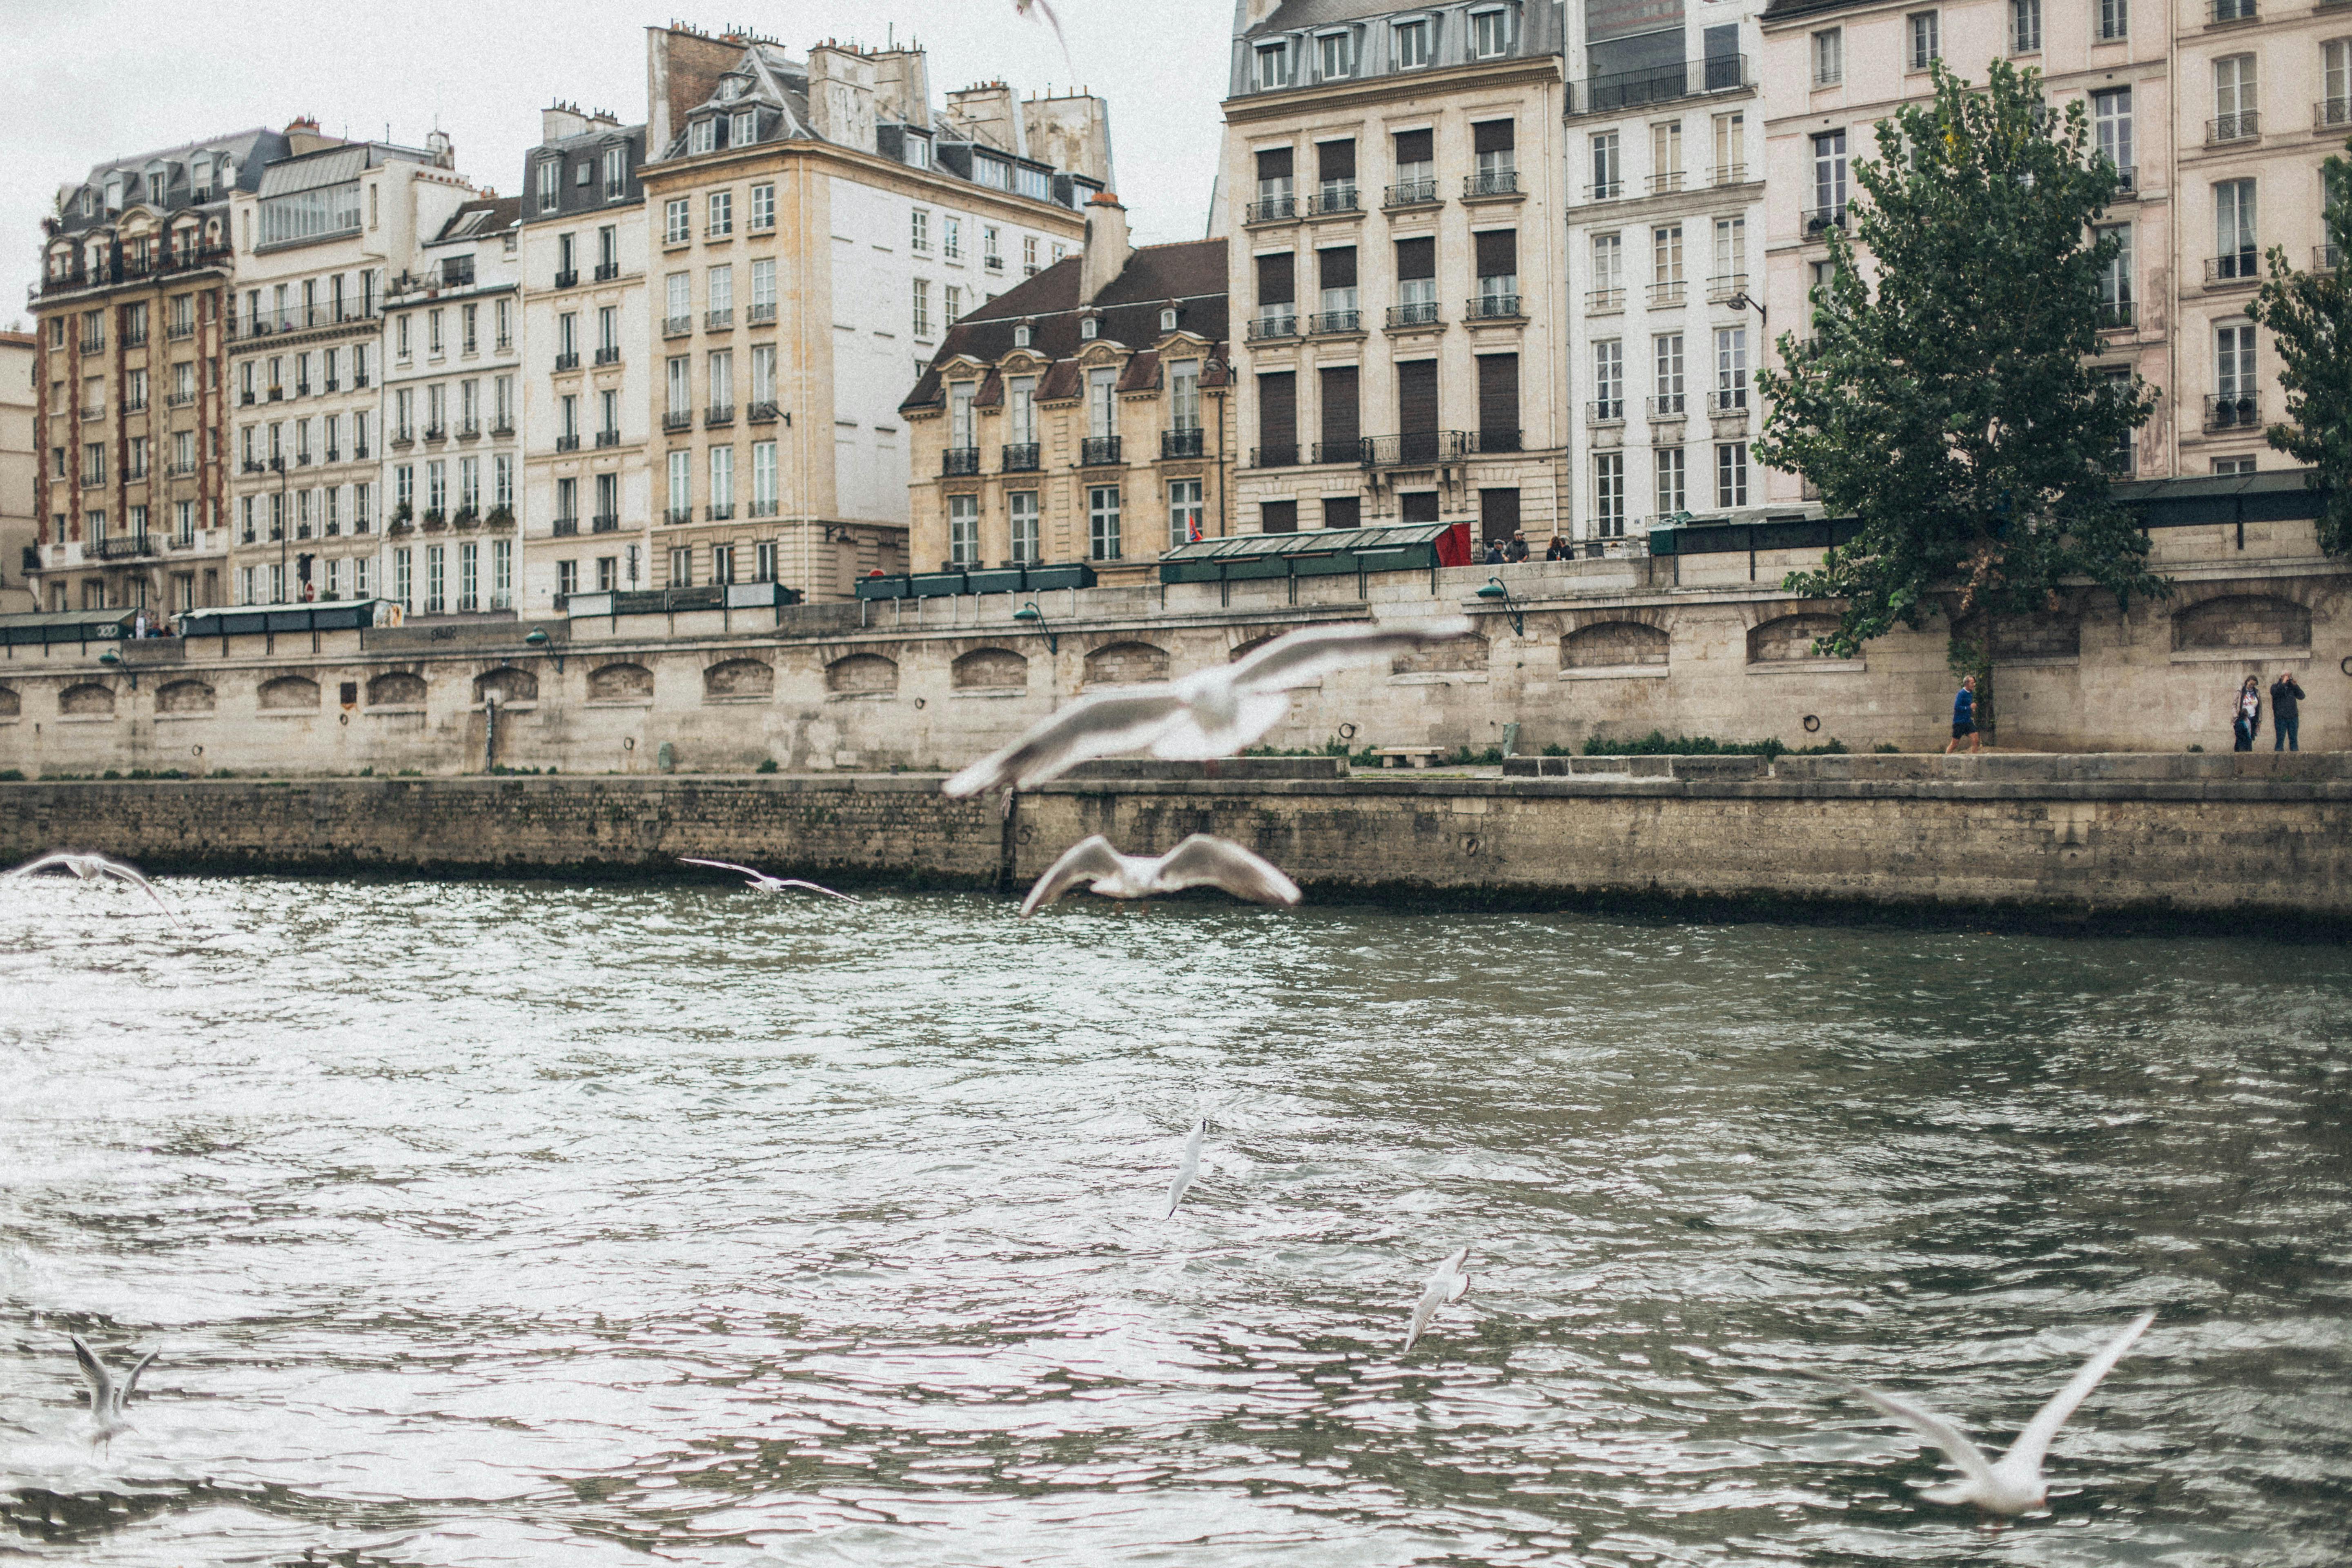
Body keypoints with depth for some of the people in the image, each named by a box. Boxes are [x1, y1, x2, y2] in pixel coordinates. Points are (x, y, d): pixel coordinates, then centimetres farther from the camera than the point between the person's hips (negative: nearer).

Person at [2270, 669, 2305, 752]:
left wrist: (2295, 685, -7)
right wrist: (2283, 683, -14)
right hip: (2281, 718, -4)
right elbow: (2275, 693, -18)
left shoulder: (2292, 687, 13)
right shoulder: (2276, 686, 4)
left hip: (2293, 717, 4)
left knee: (2294, 740, 5)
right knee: (2280, 740, -5)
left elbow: (2302, 697, 2)